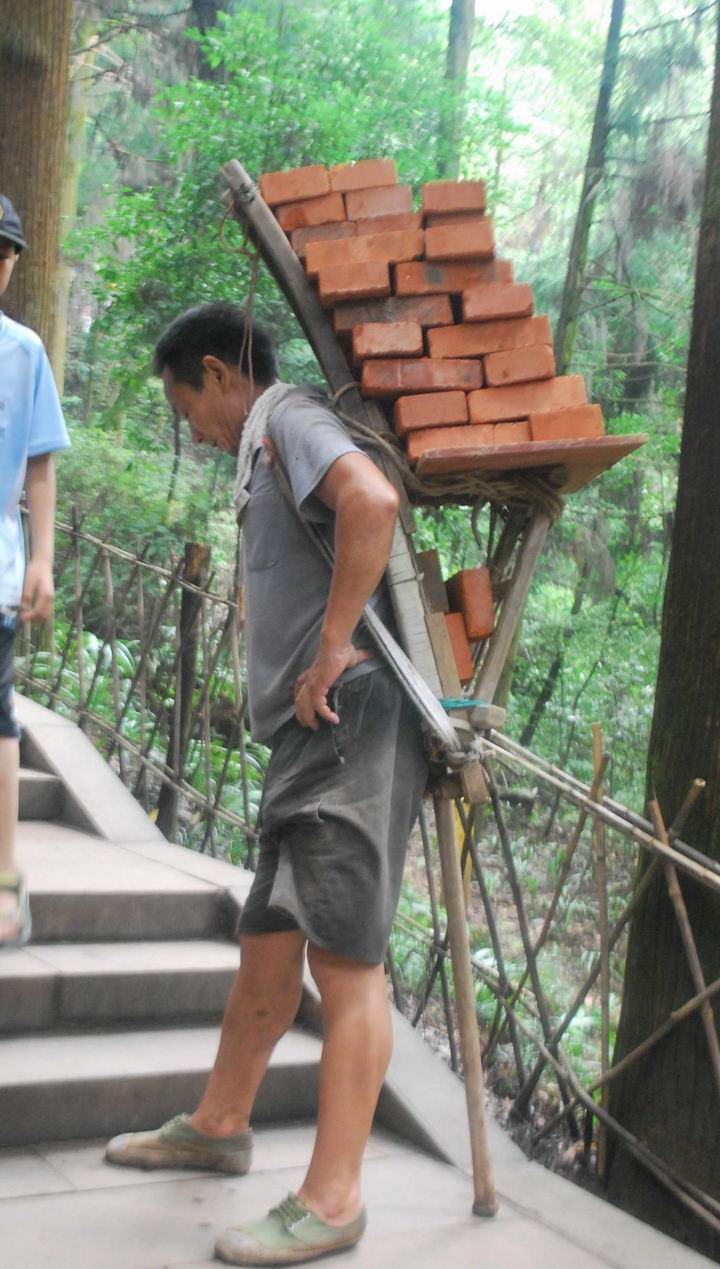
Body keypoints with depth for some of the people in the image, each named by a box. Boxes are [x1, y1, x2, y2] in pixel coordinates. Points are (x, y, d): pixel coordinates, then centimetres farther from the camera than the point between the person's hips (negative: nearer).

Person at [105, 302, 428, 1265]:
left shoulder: (288, 418, -4)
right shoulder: (274, 452, 25)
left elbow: (372, 499, -25)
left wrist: (334, 647, -21)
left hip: (351, 719, -10)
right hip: (315, 737, 10)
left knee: (343, 958, -9)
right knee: (268, 944, 19)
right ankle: (219, 1126, 34)